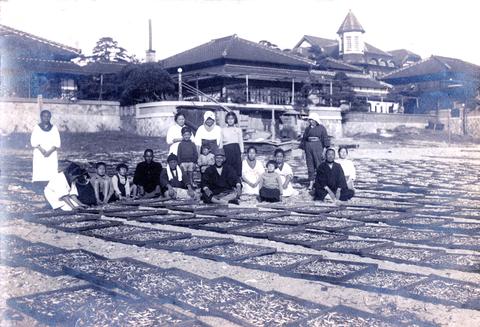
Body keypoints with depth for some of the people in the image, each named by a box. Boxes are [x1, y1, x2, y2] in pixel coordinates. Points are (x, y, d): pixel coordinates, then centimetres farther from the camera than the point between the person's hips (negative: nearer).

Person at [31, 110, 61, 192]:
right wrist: (41, 149, -17)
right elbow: (34, 141, -2)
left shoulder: (54, 128, 8)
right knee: (39, 171, -7)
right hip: (39, 154, -1)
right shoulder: (37, 128, 6)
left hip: (52, 154, 1)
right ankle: (38, 188, -5)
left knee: (51, 171, -7)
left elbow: (57, 143, 1)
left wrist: (50, 151, -14)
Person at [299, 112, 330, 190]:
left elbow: (325, 139, -1)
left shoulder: (321, 128, 2)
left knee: (319, 165, -4)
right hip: (308, 147, 4)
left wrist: (324, 150, -8)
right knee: (310, 165, 3)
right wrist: (303, 150, 11)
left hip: (318, 147, -4)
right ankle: (311, 182, 9)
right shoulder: (307, 129, 13)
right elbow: (304, 140, 16)